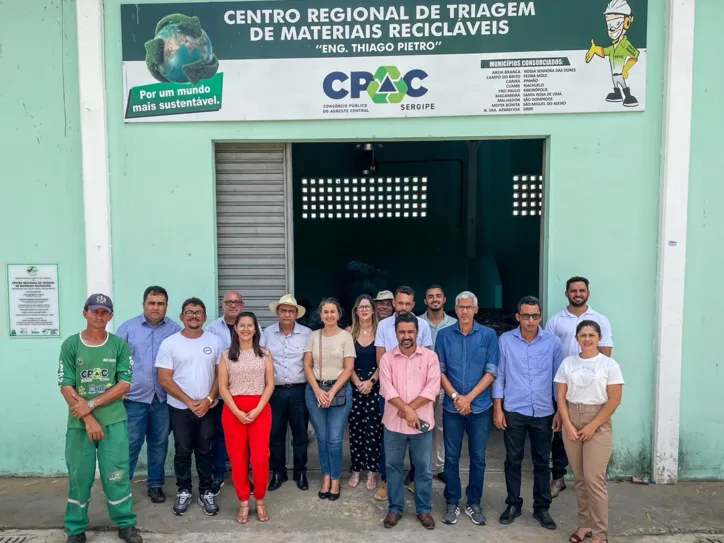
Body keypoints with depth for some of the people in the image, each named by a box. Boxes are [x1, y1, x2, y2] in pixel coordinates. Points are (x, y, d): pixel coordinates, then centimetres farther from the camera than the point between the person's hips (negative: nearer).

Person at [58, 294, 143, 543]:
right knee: (79, 476, 9)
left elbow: (124, 385, -4)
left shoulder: (120, 345, 0)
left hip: (114, 421, 0)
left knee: (116, 474, 4)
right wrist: (89, 419, -11)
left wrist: (91, 404, -13)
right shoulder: (70, 345, -1)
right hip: (79, 422, 0)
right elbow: (66, 387, -5)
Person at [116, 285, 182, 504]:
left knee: (159, 443, 12)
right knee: (129, 444, 3)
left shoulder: (176, 330, 1)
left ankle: (156, 484, 26)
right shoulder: (127, 328, 0)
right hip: (134, 397, -1)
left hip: (164, 398, 2)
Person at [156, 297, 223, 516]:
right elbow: (165, 379, -7)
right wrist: (189, 402, -12)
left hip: (207, 408, 1)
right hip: (180, 408, -1)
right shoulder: (169, 343, -5)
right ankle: (184, 491, 26)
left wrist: (208, 400, -10)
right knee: (183, 452, 9)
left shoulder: (214, 341, 1)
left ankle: (206, 492, 23)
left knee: (205, 451, 10)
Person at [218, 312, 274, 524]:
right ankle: (244, 503, 17)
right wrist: (237, 411, -11)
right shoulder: (226, 356, 5)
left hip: (260, 409, 0)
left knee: (260, 457, -6)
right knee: (238, 457, 3)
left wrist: (257, 409, -11)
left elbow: (270, 385, 1)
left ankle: (259, 502, 13)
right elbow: (223, 387, 0)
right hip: (233, 410, 1)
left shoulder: (265, 355, 6)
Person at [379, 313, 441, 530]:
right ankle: (395, 508, 27)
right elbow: (387, 389, -9)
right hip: (394, 423, 1)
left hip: (422, 423, -1)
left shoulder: (430, 357, -3)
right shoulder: (387, 358, -1)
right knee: (393, 466, 11)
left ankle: (424, 509, 26)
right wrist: (407, 409, -19)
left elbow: (432, 388, -10)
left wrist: (410, 408, -16)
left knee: (424, 468, 10)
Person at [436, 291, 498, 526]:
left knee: (478, 458, 10)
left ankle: (474, 503, 25)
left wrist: (469, 398, -11)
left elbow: (491, 372, -5)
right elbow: (439, 370, 0)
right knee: (451, 457, 8)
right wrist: (455, 396, -11)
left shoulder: (489, 335, -3)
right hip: (452, 406, 0)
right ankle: (452, 503, 23)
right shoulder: (444, 335, -1)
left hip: (480, 406, 0)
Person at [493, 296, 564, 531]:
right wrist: (497, 409, -3)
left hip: (543, 413, 1)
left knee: (542, 462, 11)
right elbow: (498, 375, 0)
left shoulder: (553, 342, -2)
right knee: (513, 460, 9)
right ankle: (513, 504, 25)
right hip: (513, 411, -1)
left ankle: (541, 508, 26)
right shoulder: (505, 340, -4)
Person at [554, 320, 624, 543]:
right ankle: (585, 524, 23)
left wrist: (592, 426, -12)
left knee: (594, 479, -5)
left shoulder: (609, 364, -4)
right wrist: (568, 425, -7)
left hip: (598, 424, -3)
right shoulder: (568, 363, 5)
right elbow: (561, 397, 4)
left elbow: (614, 400, -8)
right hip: (572, 422, 3)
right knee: (580, 479, 9)